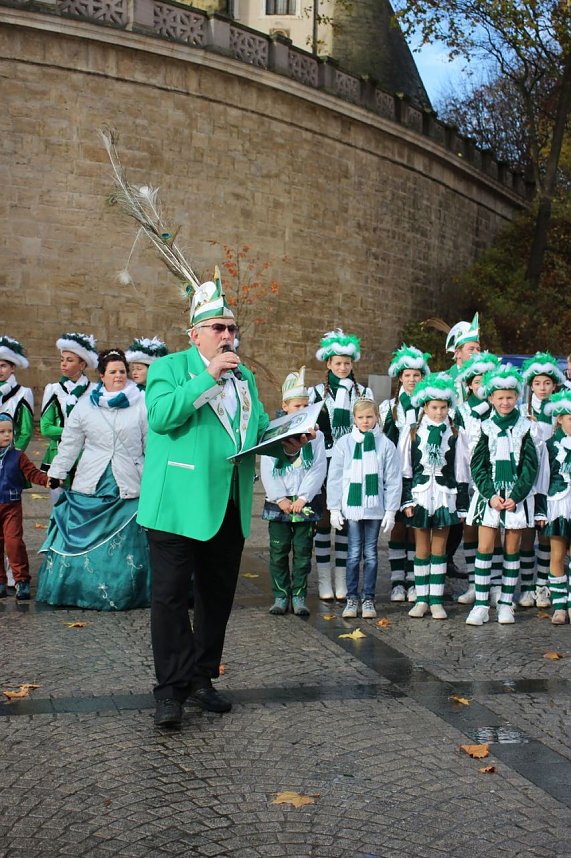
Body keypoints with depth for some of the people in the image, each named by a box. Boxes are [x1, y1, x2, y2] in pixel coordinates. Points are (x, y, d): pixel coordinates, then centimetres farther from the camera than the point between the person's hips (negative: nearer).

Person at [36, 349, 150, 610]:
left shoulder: (141, 404, -1)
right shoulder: (85, 405, 5)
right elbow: (70, 442, 9)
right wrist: (57, 472, 7)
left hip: (128, 486, -2)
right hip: (91, 485, 2)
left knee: (126, 542, 2)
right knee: (82, 539, 5)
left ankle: (124, 594, 14)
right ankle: (81, 590, 18)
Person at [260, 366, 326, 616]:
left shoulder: (315, 435, 4)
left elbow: (319, 469, -2)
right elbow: (267, 470, -2)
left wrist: (303, 497, -12)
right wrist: (280, 499, -10)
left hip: (306, 502, 0)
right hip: (278, 502, 0)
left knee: (303, 551, 4)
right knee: (279, 551, 4)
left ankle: (299, 597, 11)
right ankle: (280, 596, 13)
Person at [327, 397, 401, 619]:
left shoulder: (386, 445, 0)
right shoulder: (344, 443, 1)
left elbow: (393, 480, 2)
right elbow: (334, 478, 3)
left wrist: (391, 511, -2)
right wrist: (334, 509, 0)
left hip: (375, 508, 0)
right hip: (351, 507, 0)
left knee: (371, 554, 7)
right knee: (354, 554, 4)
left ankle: (368, 599, 15)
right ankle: (351, 598, 13)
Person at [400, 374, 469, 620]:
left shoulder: (455, 434, 2)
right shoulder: (413, 433, 2)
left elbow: (461, 471, 4)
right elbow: (405, 469, 2)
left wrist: (462, 504, 2)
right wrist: (406, 500, -4)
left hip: (445, 495, 0)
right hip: (420, 493, 0)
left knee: (439, 548, 5)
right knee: (422, 547, 6)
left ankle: (436, 600, 10)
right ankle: (421, 599, 13)